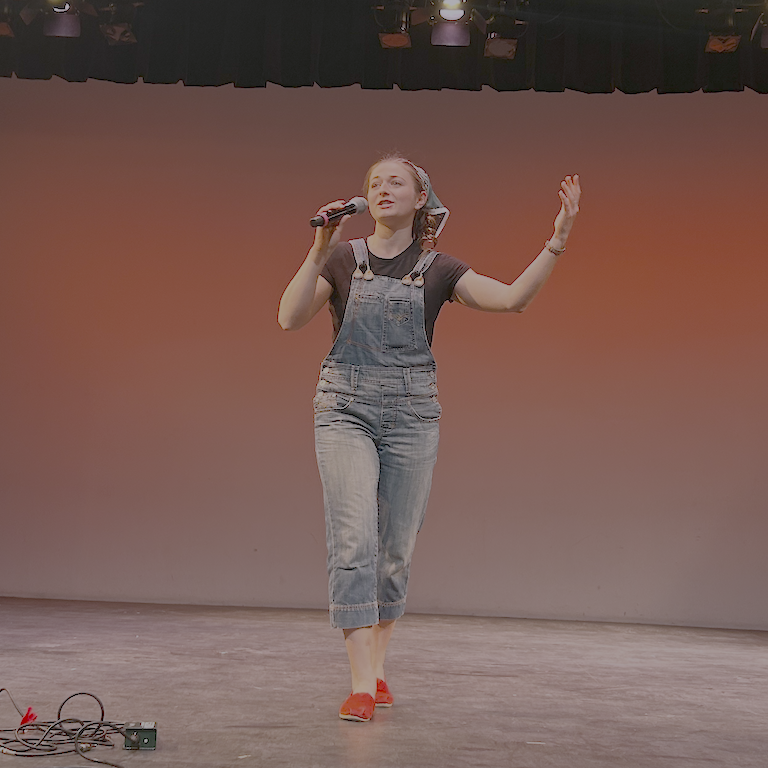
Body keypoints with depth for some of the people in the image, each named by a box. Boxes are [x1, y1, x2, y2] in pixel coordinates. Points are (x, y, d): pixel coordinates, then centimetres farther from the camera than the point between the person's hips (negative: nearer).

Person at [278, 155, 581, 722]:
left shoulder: (439, 270, 7)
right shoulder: (342, 257, 6)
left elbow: (513, 298, -6)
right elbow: (290, 318, -6)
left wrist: (559, 239, -15)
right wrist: (320, 248, -13)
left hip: (412, 416, 2)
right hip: (345, 410, -1)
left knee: (396, 548, 6)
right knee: (353, 540, -13)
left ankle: (377, 668, 23)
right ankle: (361, 684, -12)